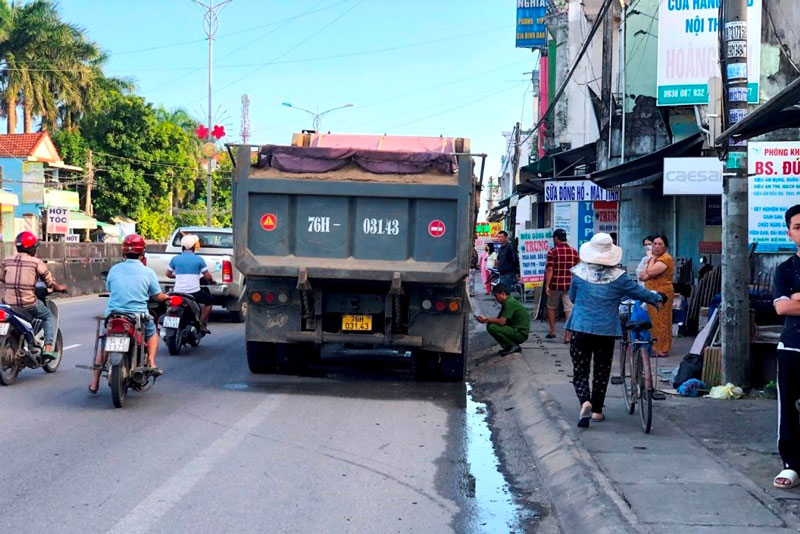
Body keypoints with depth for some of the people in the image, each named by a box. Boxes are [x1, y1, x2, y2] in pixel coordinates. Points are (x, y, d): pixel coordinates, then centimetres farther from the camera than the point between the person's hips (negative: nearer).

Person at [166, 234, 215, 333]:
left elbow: (168, 274, 13)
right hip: (194, 292, -3)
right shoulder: (198, 260, -3)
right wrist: (212, 281, 21)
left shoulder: (175, 259, 5)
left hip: (178, 292, 3)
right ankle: (202, 324, 12)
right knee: (209, 300, 21)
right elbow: (208, 276, -2)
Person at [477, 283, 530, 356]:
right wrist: (486, 319, -3)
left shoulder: (509, 303, -18)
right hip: (516, 330, 10)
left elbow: (501, 321, -24)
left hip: (520, 334, -10)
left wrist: (486, 320, -12)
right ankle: (509, 346, 8)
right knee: (491, 325, 11)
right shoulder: (507, 302, 13)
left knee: (491, 327, -22)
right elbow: (499, 319, 11)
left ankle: (513, 346, -9)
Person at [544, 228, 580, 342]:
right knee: (569, 310, 0)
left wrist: (547, 286, -12)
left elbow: (549, 270, -13)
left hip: (555, 285, -2)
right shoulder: (574, 252, 5)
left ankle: (552, 331, 21)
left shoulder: (552, 252, -7)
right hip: (570, 285, 2)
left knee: (551, 307, 18)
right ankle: (567, 336, -6)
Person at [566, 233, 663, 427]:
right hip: (607, 330, 0)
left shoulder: (579, 272, -4)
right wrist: (656, 297, 22)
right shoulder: (618, 276, -8)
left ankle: (585, 402, -19)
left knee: (580, 369, 5)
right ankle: (597, 410, 18)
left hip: (580, 329, 0)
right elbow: (638, 292, 3)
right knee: (602, 371, 14)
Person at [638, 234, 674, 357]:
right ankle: (656, 348, 15)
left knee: (660, 322, -7)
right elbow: (642, 276, 14)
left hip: (662, 294, -9)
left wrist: (652, 258, -9)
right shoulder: (654, 258, 19)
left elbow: (651, 272, -22)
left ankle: (662, 350, -3)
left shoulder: (665, 258, -11)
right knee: (653, 322, 10)